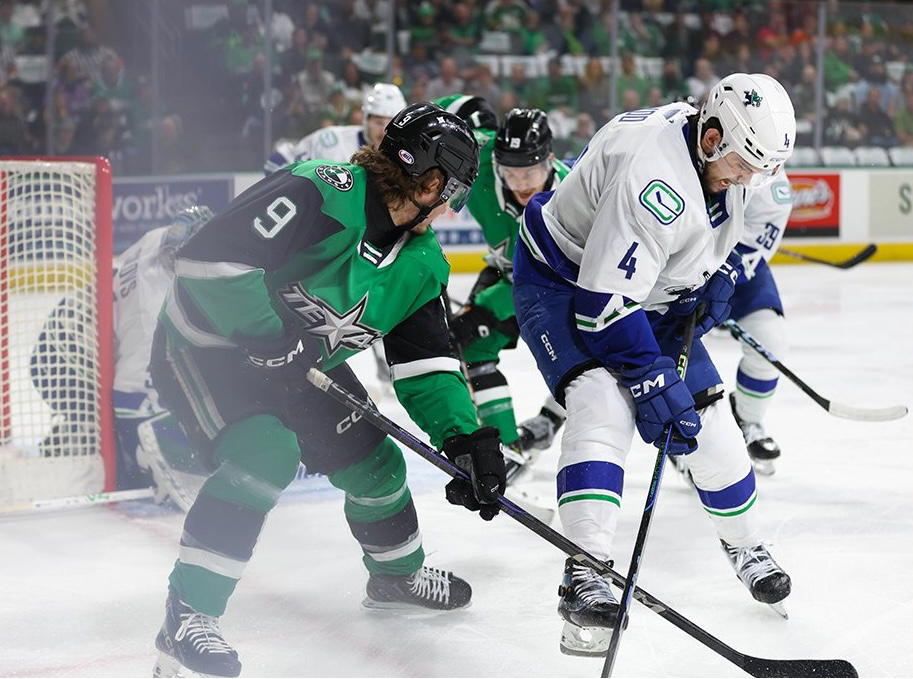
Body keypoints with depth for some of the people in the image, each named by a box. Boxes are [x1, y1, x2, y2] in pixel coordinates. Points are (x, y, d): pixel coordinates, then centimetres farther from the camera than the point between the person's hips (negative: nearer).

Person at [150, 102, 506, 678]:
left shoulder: (421, 263, -2)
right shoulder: (321, 194, -30)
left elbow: (425, 362, 2)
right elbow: (211, 258, -37)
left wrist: (466, 437, -9)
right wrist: (276, 339, -33)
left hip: (291, 367, 9)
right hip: (205, 346, -9)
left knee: (370, 457, 11)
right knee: (265, 454, -30)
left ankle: (398, 572, 41)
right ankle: (188, 617, -26)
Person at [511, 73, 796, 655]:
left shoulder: (729, 154, -9)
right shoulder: (654, 175, -36)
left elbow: (736, 227, 17)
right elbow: (605, 302, -35)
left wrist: (720, 278, -2)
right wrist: (654, 386, -31)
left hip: (653, 293, 8)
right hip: (562, 281, -8)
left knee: (707, 419, 5)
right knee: (603, 406, -30)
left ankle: (745, 543, 29)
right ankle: (584, 577, -34)